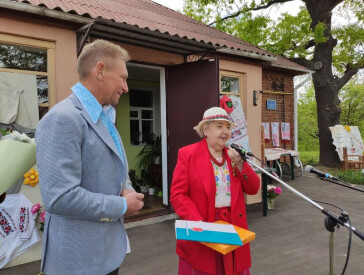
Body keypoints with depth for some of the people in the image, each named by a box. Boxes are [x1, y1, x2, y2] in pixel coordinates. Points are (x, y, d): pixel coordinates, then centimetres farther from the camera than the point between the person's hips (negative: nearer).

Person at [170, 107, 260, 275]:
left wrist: (240, 164, -10)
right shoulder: (188, 154, -8)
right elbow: (178, 194, -11)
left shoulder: (234, 154, 8)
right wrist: (198, 222, -21)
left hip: (233, 228, 5)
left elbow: (253, 189, 4)